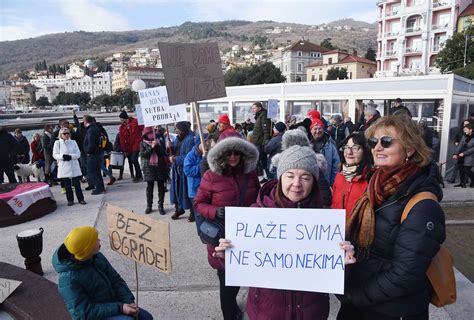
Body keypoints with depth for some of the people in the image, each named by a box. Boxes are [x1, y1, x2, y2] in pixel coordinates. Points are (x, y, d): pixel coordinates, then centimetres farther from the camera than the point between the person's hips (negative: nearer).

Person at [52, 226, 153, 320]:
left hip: (111, 304, 7)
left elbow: (116, 280, 1)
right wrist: (119, 308, -27)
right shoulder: (68, 279, -26)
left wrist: (129, 301, -14)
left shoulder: (97, 257, -6)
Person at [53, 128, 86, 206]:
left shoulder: (73, 142, 7)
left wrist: (70, 156, -15)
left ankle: (81, 199, 8)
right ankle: (70, 200, 16)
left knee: (77, 184, 0)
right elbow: (55, 155, 1)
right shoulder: (57, 143, 5)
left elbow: (78, 154, 2)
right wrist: (62, 156, -17)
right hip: (63, 167, 0)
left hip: (74, 167, 0)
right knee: (67, 185, 5)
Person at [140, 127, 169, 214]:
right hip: (149, 168, -1)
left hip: (160, 167, 1)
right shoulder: (143, 143, 2)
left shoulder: (160, 140, 4)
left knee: (161, 187, 4)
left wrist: (157, 146, -17)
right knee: (149, 188, 8)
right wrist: (151, 147, -18)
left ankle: (161, 206, 14)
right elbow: (142, 154, -11)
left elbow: (164, 153, -2)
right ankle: (149, 205, 21)